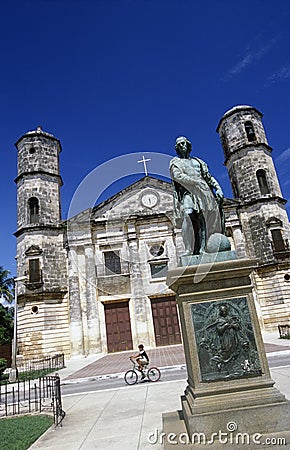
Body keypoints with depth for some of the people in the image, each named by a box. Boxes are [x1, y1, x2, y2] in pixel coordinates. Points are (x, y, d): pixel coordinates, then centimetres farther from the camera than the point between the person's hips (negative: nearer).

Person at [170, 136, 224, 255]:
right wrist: (197, 182, -7)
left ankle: (202, 251, -21)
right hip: (187, 193, -4)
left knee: (203, 222, -13)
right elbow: (178, 176, 0)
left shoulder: (198, 161, 31)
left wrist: (218, 188, 6)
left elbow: (209, 177, 23)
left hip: (203, 193, 4)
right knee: (188, 215, -29)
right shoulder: (175, 161, 20)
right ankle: (189, 251, -35)